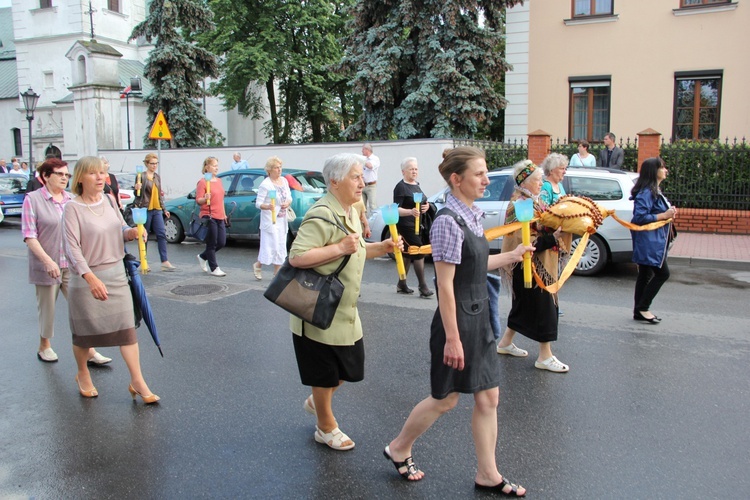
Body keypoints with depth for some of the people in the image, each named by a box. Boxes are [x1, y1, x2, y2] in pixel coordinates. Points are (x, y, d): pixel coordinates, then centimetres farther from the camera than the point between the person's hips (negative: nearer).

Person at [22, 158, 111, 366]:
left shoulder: (71, 200, 7)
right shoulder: (33, 199, -6)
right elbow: (29, 236, -11)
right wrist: (47, 260, -21)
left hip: (72, 265, 4)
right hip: (47, 267, -3)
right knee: (47, 308, 12)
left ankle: (90, 352, 4)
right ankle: (45, 347, 33)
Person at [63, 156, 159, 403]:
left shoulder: (109, 200, 4)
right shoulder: (73, 208, -14)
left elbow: (121, 229, 15)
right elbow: (72, 247, -22)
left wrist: (132, 232, -10)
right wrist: (91, 278, -34)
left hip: (116, 273, 5)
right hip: (85, 278, -4)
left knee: (127, 327, 2)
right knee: (85, 331, 10)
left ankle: (137, 382, 9)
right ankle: (83, 375, 36)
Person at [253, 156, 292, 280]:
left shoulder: (284, 181, 8)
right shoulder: (265, 184, -13)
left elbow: (289, 197, 15)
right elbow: (258, 203, -15)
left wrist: (288, 202, -7)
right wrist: (267, 207, -35)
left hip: (282, 219, 7)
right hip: (270, 220, -7)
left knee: (281, 246, 8)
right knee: (271, 245, -8)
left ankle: (277, 272, 17)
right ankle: (258, 265, 15)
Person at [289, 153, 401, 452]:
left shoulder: (349, 212, 9)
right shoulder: (322, 215, -23)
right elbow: (296, 257, -32)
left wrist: (382, 247, 6)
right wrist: (340, 248, -32)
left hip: (344, 310, 9)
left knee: (348, 368, 18)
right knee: (325, 374, 9)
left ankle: (316, 402, 44)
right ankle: (326, 429, 31)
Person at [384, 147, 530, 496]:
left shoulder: (471, 216, 6)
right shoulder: (449, 221, -21)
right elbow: (445, 284, -21)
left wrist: (511, 256, 19)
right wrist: (452, 337, -20)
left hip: (478, 317, 8)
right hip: (457, 320, -8)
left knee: (488, 396, 13)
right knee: (445, 398, 9)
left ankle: (487, 475, 28)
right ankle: (399, 449, 32)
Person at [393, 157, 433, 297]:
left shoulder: (416, 185, 15)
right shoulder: (401, 187, -10)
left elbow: (423, 202, 27)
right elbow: (396, 209, -15)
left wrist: (426, 205, 3)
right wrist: (410, 211, -33)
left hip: (418, 225, 8)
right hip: (407, 226, -8)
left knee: (408, 255, 12)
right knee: (418, 253, -12)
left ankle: (401, 285, 20)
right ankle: (423, 287, -9)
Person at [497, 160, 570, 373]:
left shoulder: (532, 201, 10)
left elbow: (542, 226, 18)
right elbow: (526, 241, -24)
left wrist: (556, 229, 0)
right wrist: (554, 237, -28)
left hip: (537, 264, 10)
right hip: (529, 265, -10)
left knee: (524, 304, 18)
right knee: (542, 306, -3)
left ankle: (506, 342, 32)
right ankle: (545, 356, 7)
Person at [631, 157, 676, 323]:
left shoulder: (655, 191, 16)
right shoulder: (646, 192, -18)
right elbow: (640, 217, -25)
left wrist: (669, 212, 5)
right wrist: (664, 215, -20)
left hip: (654, 241, 10)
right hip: (649, 242, -10)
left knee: (645, 275, 12)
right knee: (662, 273, -6)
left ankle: (640, 310, 19)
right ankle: (642, 308, 2)